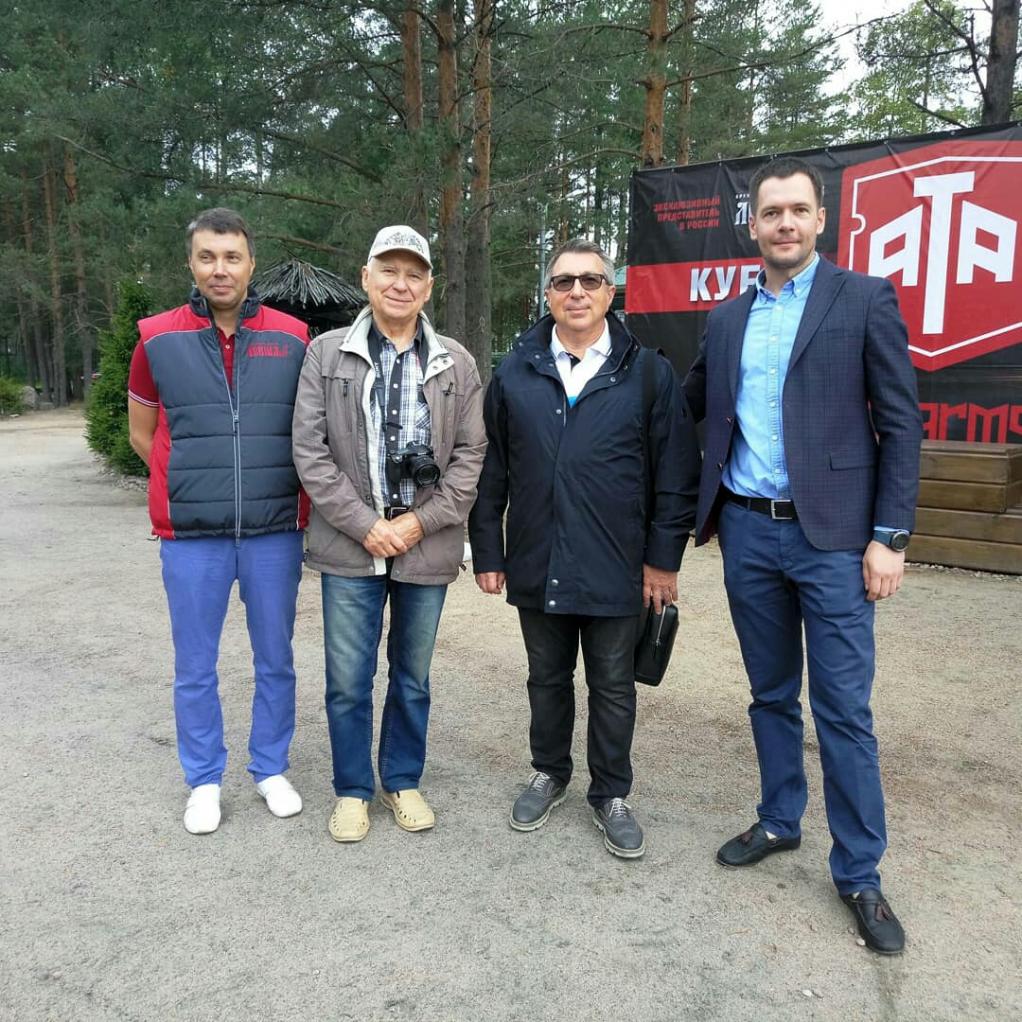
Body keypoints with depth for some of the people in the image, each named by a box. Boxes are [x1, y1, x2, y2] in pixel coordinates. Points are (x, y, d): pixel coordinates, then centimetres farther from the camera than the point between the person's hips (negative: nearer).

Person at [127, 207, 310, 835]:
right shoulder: (158, 339, 0)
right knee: (195, 668, 10)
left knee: (275, 661, 12)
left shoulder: (292, 339, 0)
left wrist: (273, 487, 5)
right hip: (192, 537, 0)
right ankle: (205, 781, 29)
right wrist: (191, 486, 7)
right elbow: (141, 434, 11)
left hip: (275, 534, 0)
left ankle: (271, 769, 31)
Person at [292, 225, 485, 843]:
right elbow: (311, 451, -4)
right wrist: (364, 524, -11)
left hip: (427, 548, 1)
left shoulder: (456, 363, 4)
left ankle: (403, 780, 35)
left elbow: (471, 454, 1)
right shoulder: (327, 354, 0)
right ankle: (353, 789, 29)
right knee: (349, 680, 8)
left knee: (414, 676, 15)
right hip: (351, 545, -1)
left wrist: (421, 522, -9)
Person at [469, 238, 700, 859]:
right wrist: (489, 552, 3)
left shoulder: (649, 374, -2)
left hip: (616, 570, -2)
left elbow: (677, 475, -2)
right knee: (547, 679, 18)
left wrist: (663, 558, -5)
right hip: (537, 568, 2)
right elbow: (490, 475, 5)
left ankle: (612, 794, 31)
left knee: (614, 687, 12)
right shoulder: (513, 375, 4)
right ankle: (550, 774, 39)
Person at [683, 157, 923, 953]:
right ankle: (779, 822, 33)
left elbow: (901, 423, -4)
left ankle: (860, 874, 15)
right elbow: (689, 408, 19)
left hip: (831, 535, -4)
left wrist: (890, 536, -9)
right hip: (747, 532, 4)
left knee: (843, 707, 0)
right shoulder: (727, 318, 11)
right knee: (771, 694, 16)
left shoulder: (865, 300, -2)